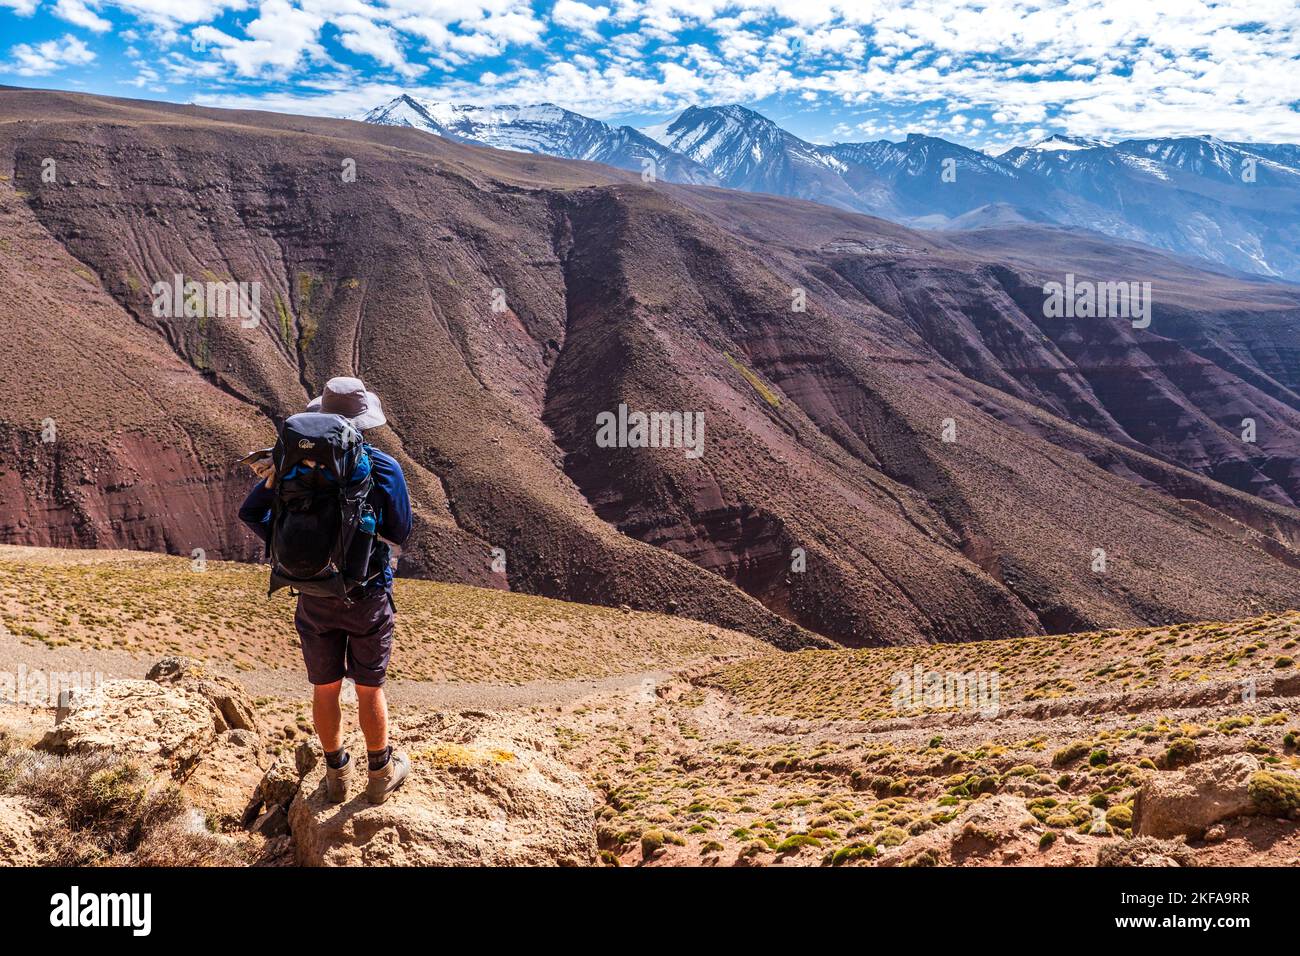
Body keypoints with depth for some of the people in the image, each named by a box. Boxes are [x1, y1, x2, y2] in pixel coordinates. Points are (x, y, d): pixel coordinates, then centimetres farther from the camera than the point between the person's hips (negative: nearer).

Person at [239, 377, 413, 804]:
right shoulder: (385, 469, -16)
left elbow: (253, 515, -8)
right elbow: (400, 532, -5)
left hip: (315, 598, 2)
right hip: (368, 597, -2)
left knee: (325, 689, 18)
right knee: (369, 688, 15)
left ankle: (337, 775, 36)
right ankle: (380, 775, 32)